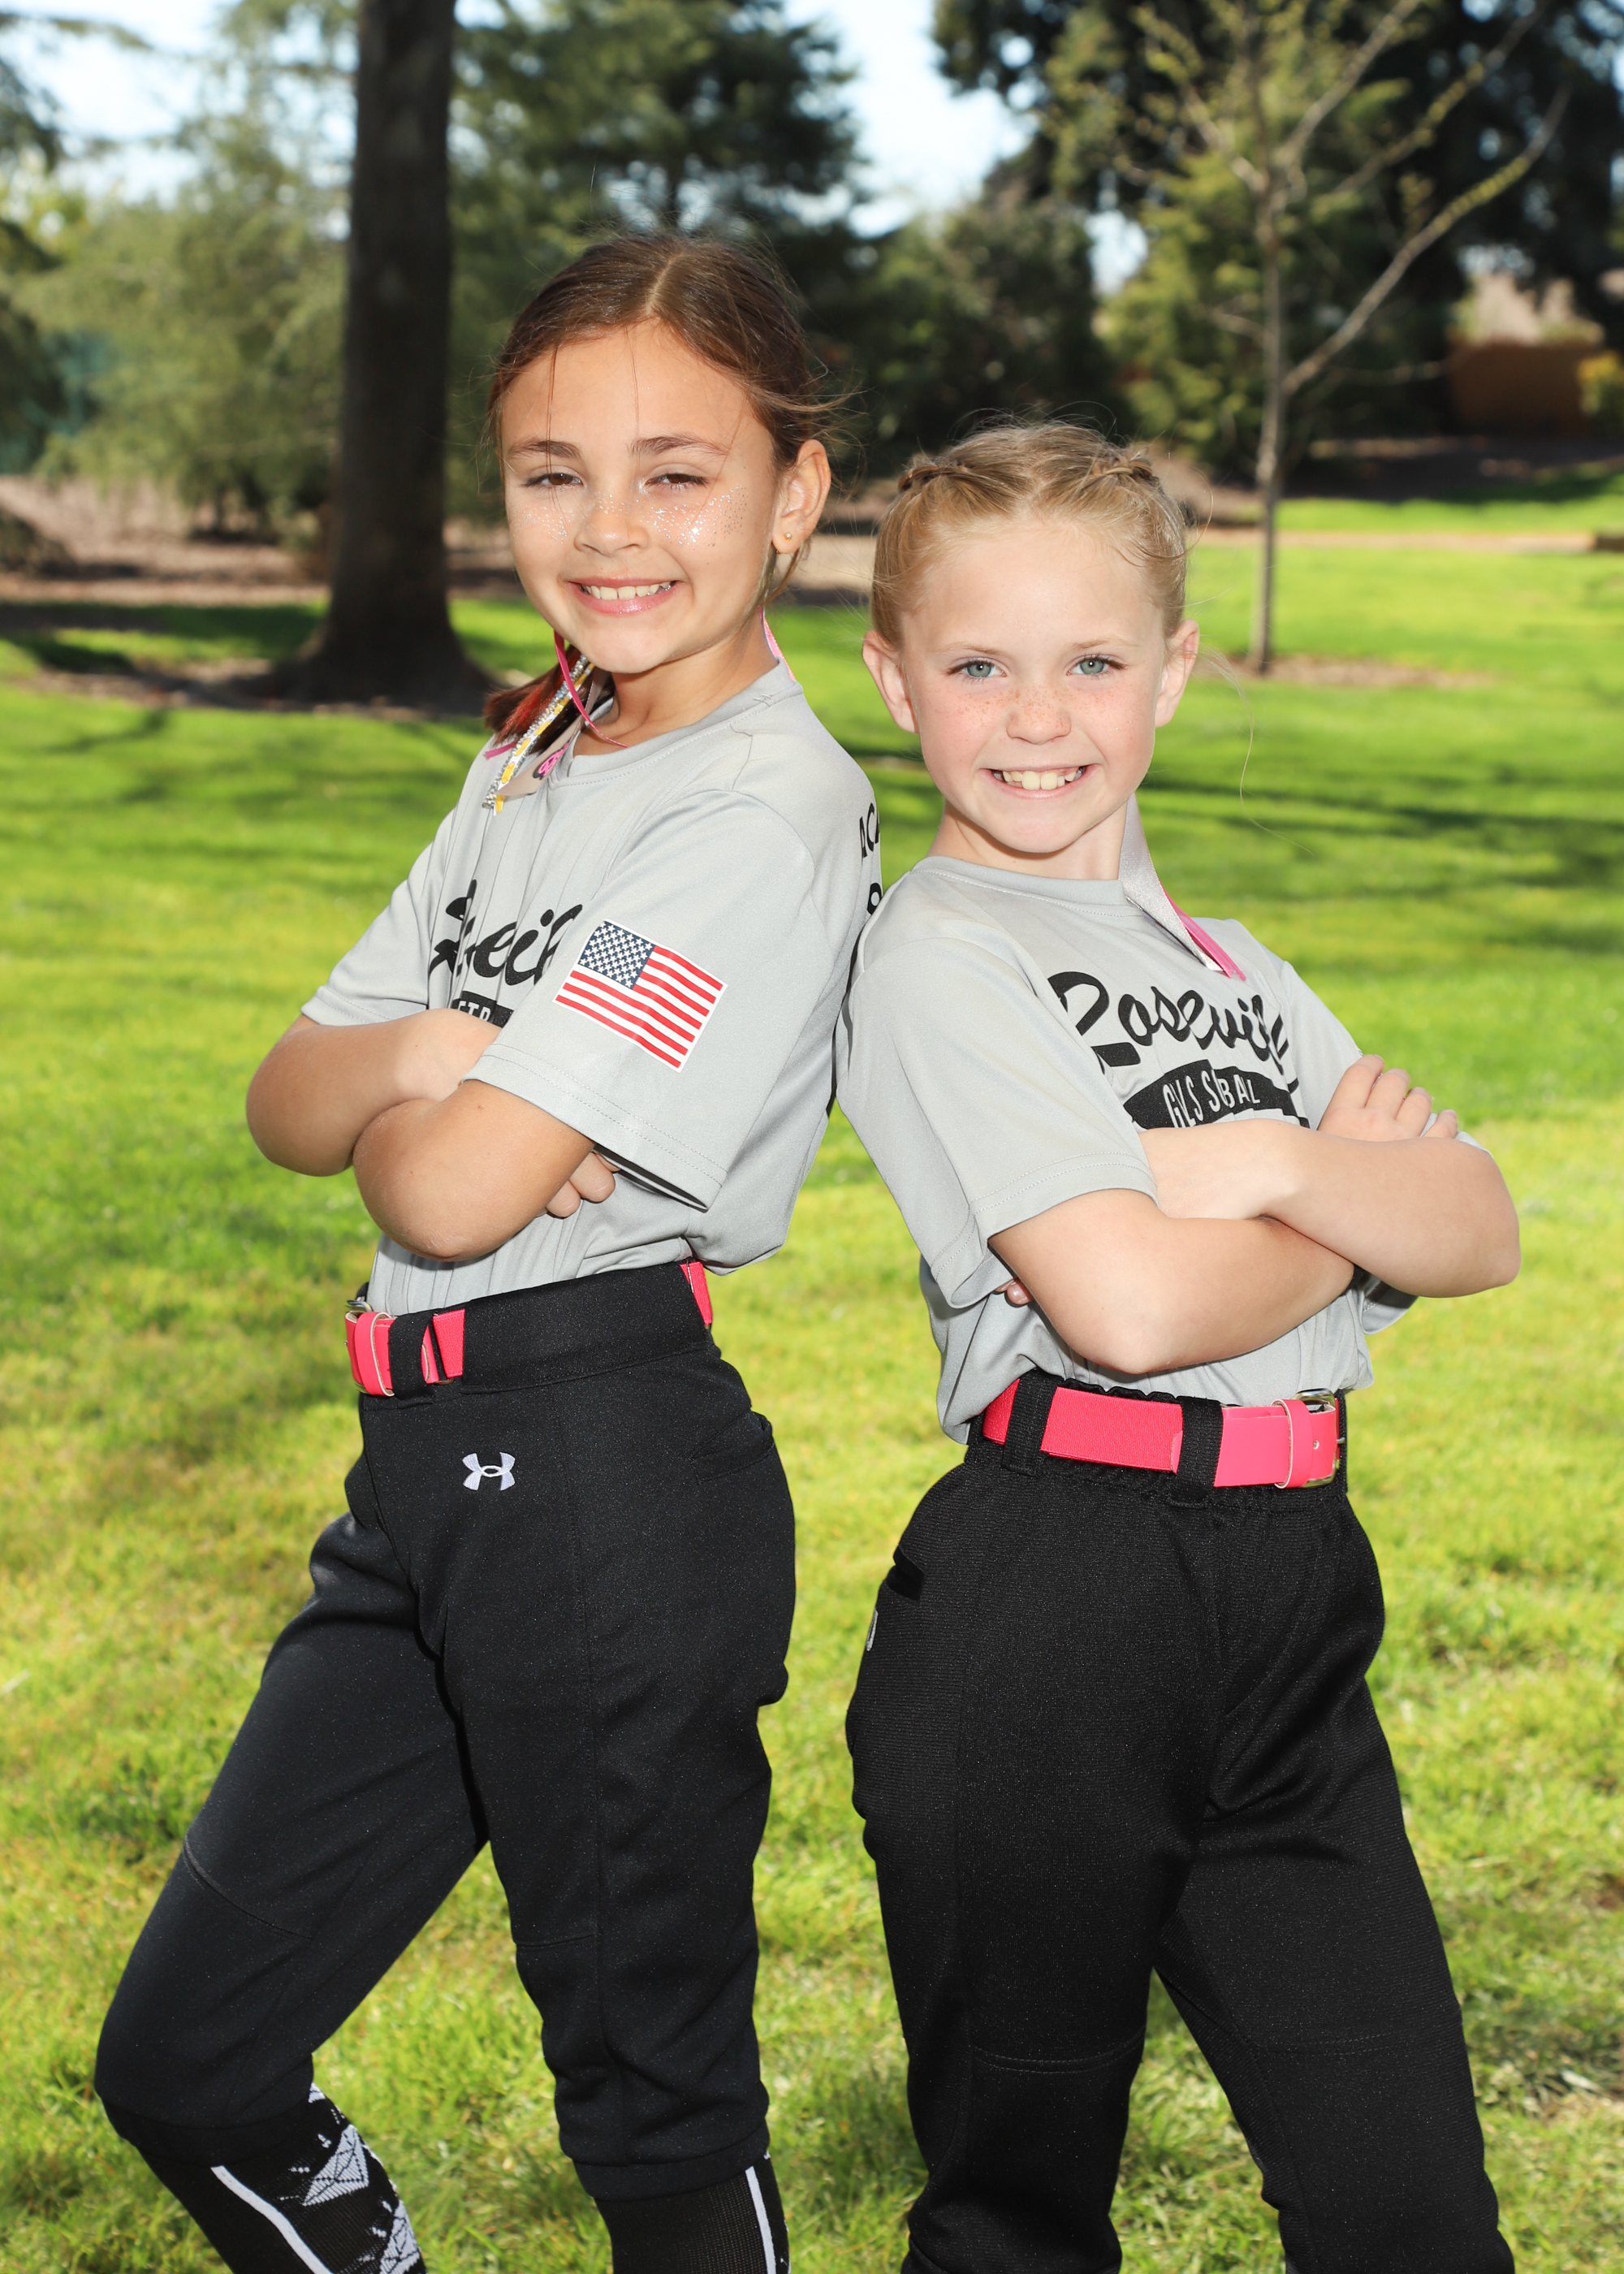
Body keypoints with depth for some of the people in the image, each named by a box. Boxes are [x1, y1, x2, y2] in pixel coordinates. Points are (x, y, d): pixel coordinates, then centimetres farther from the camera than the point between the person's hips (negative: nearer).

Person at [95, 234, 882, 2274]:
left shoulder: (765, 814, -14)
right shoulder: (531, 766, 14)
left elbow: (453, 1194, -20)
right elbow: (286, 1100, 11)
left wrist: (401, 1121, 3)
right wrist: (418, 1059, -10)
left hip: (612, 1471, -9)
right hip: (428, 1462, 9)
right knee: (182, 2067, 14)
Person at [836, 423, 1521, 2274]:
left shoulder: (1230, 968, 16)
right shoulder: (940, 960, -7)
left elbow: (1482, 1234, 5)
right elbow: (1132, 1306, -18)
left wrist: (1277, 1166, -13)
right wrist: (1366, 1200, -2)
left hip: (1293, 1596, 6)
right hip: (1045, 1617, -6)